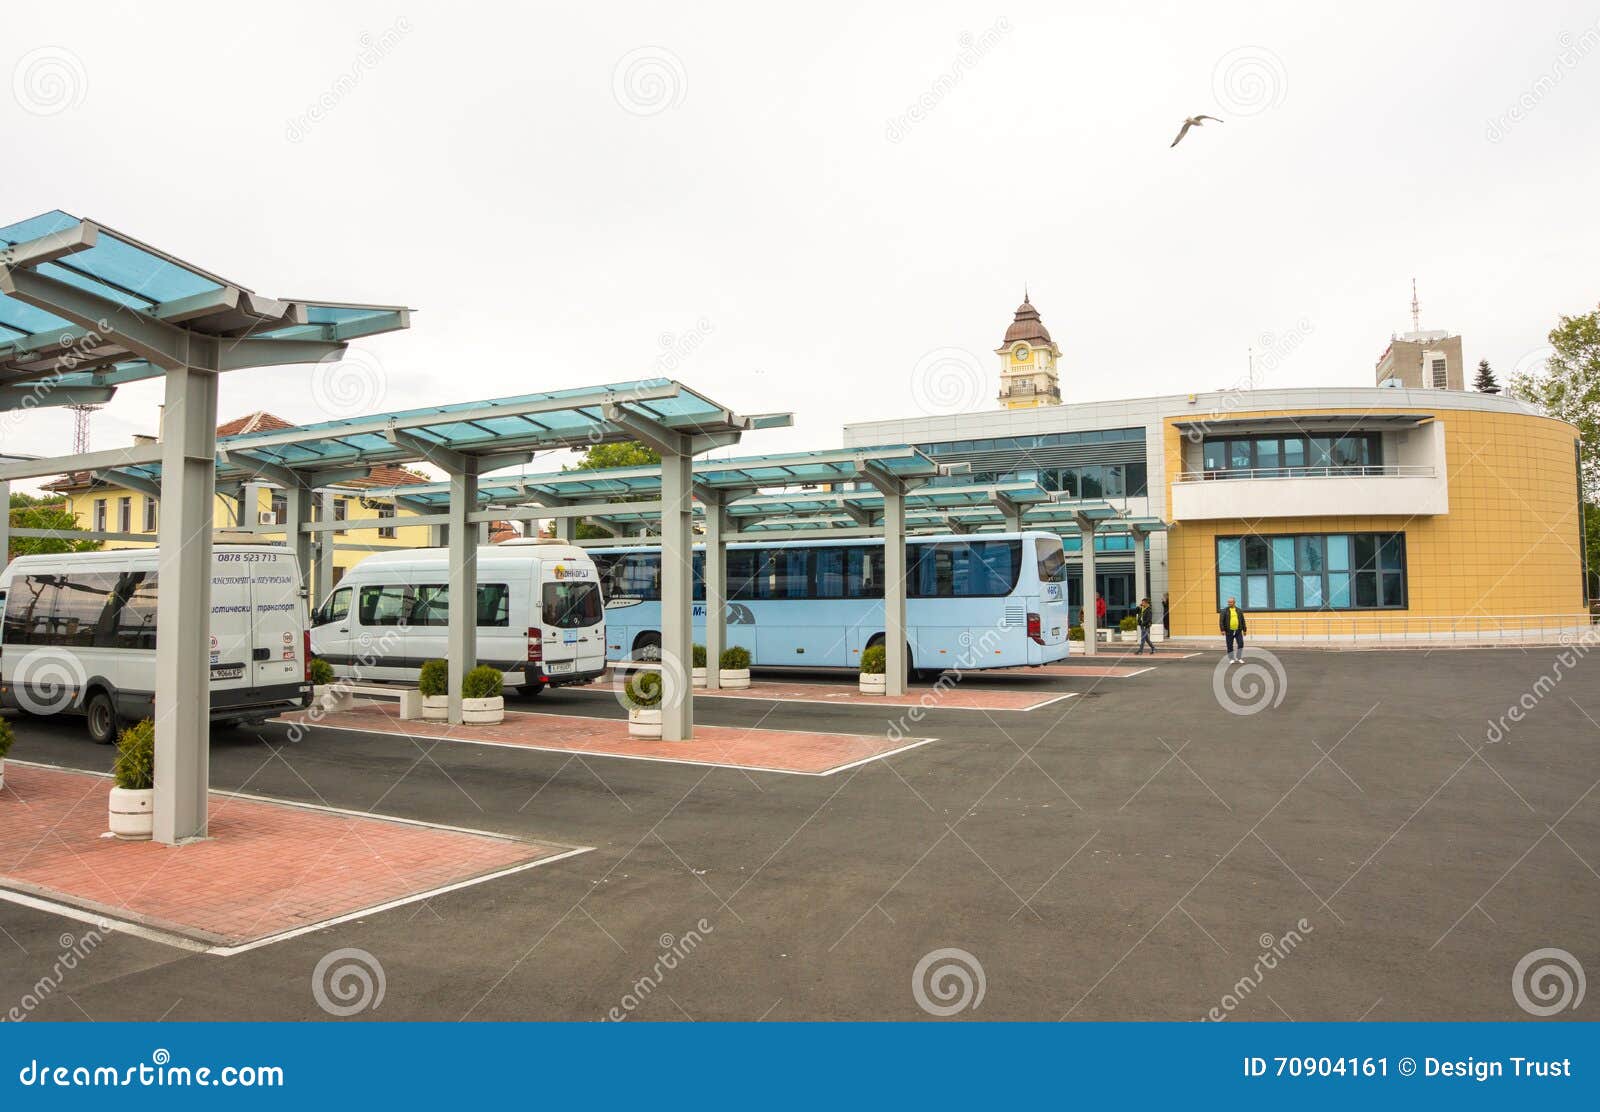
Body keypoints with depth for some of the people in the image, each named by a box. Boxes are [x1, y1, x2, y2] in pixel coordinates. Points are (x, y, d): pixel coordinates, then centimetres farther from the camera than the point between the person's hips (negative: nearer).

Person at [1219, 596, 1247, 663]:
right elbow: (1221, 621, -8)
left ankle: (1238, 658, 5)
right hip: (1229, 631, -2)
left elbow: (1243, 621, 11)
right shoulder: (1224, 611, -3)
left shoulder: (1239, 611, 7)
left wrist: (1244, 630, 7)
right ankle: (1231, 659, 13)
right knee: (1230, 646, 2)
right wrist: (1222, 630, -17)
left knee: (1240, 644, -7)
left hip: (1238, 631, 2)